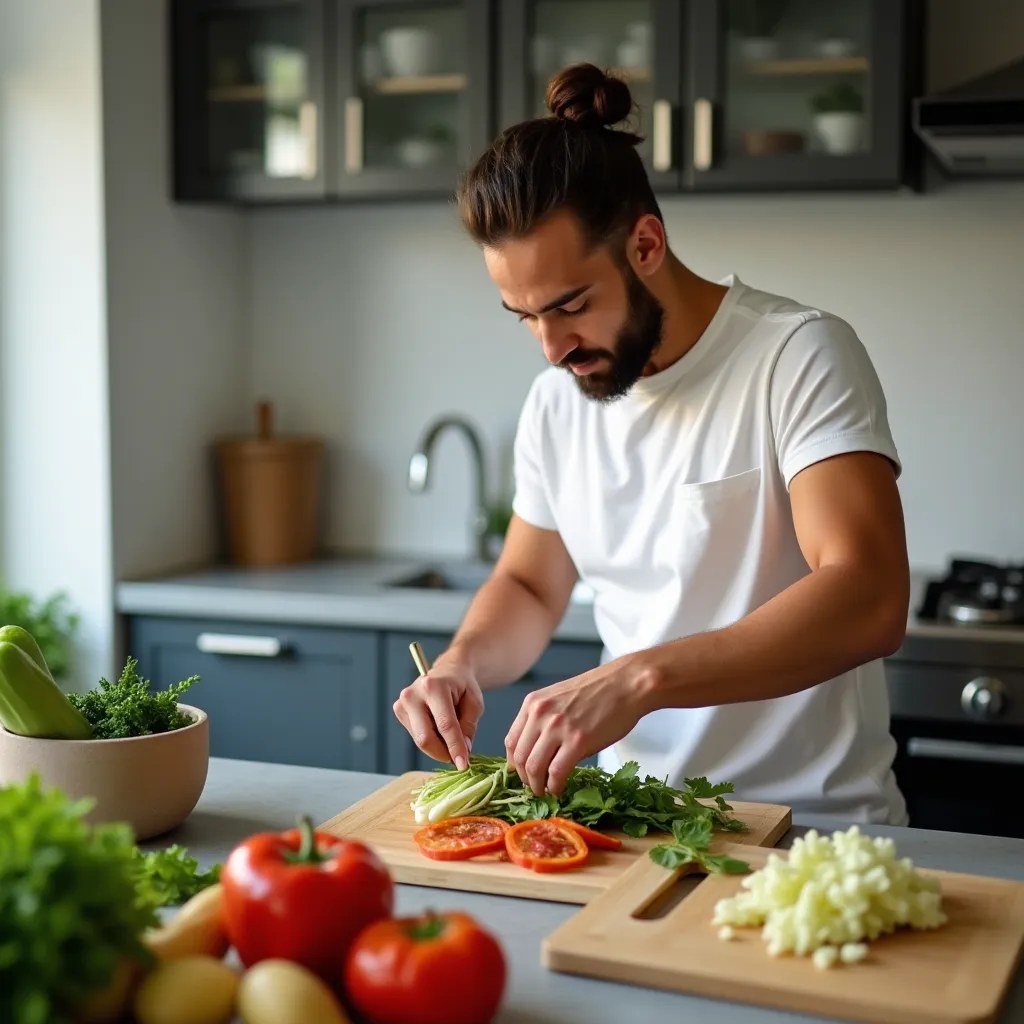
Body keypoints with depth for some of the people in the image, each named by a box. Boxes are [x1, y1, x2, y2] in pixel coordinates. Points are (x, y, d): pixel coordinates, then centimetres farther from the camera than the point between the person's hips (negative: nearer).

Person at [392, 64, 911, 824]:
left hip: (811, 826, -5)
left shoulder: (798, 356, -12)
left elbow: (869, 603, -23)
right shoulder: (555, 401, 7)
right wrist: (463, 663, -2)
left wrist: (636, 679, -33)